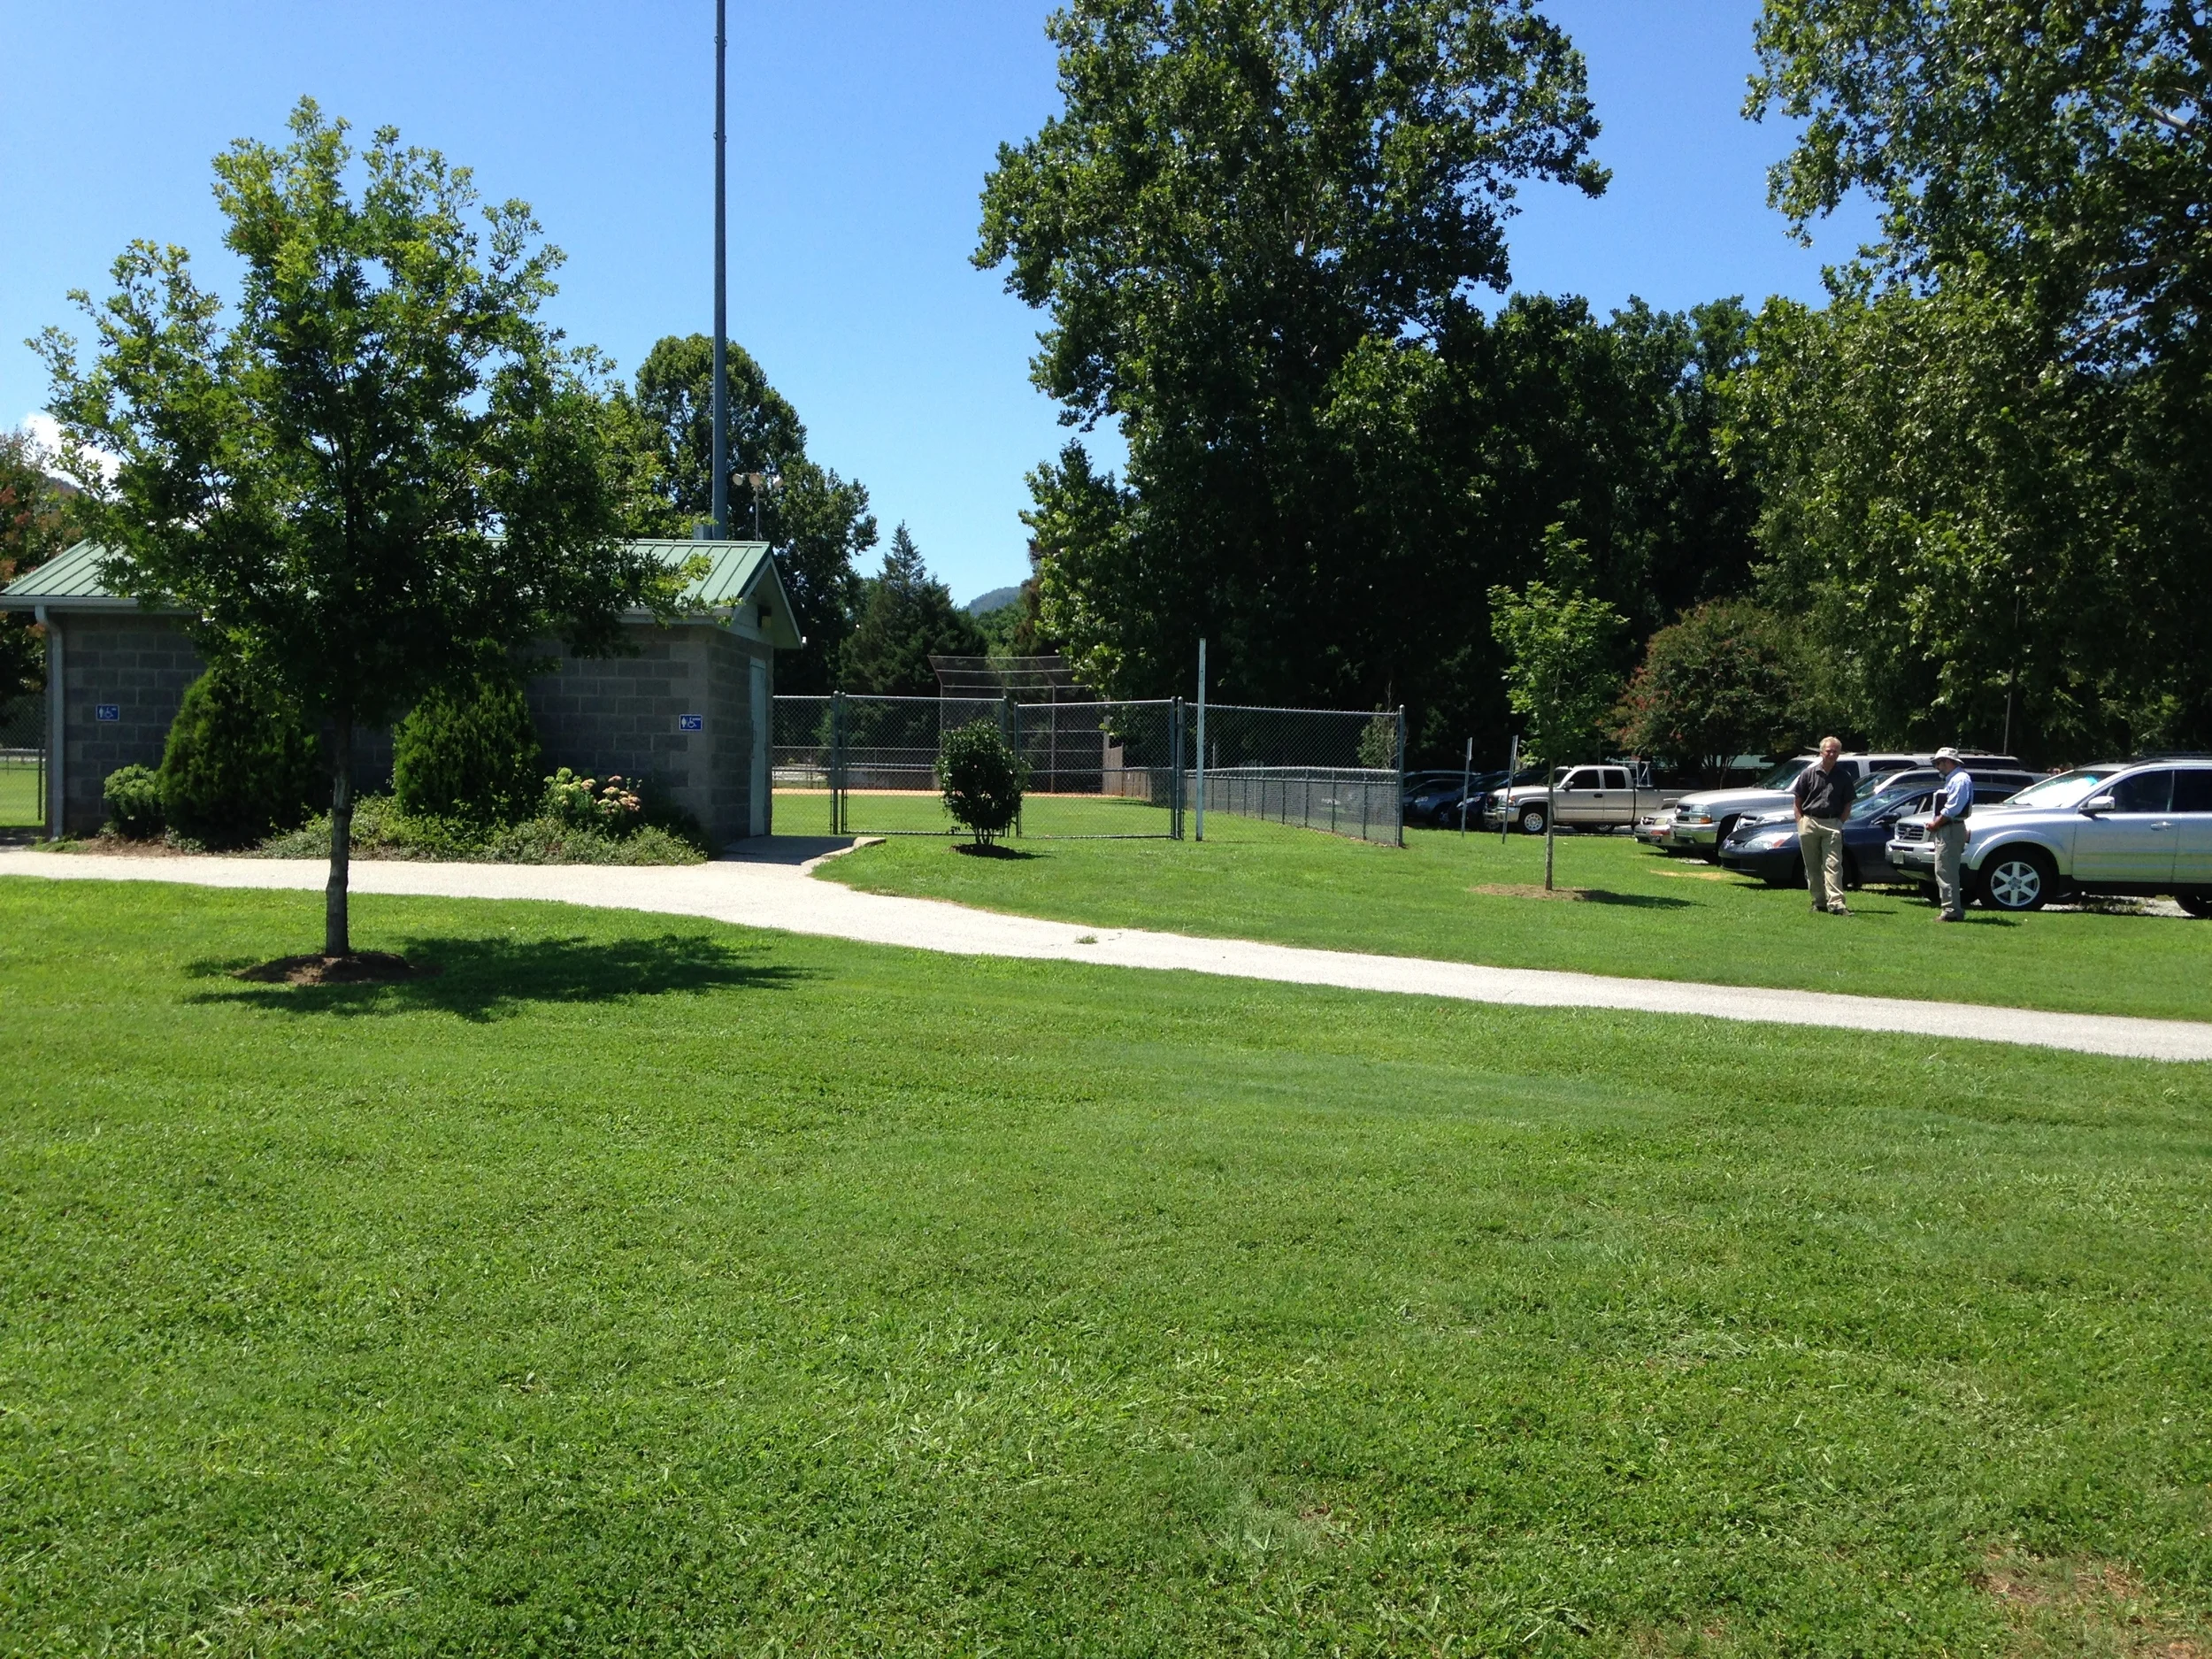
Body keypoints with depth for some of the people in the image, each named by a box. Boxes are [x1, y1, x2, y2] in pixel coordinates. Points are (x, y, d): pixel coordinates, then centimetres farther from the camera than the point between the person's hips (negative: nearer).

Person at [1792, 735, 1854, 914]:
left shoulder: (1844, 777, 6)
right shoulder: (1809, 773, 5)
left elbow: (1847, 805, 10)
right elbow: (1798, 801, 8)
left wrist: (1839, 823, -2)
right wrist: (1800, 822, -2)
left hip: (1832, 825, -1)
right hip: (1809, 823, 1)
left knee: (1833, 865, -10)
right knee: (1812, 867, 6)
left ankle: (1835, 903, -16)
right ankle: (1818, 902, 14)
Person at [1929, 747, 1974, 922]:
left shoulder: (1960, 779, -12)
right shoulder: (1951, 779, 20)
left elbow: (1952, 808, -19)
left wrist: (1936, 824, -11)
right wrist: (1934, 823, 7)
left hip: (1951, 829, -11)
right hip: (1944, 830, 11)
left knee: (1945, 871, -12)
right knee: (1946, 871, 12)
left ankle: (1952, 911, -13)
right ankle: (1954, 910, 16)